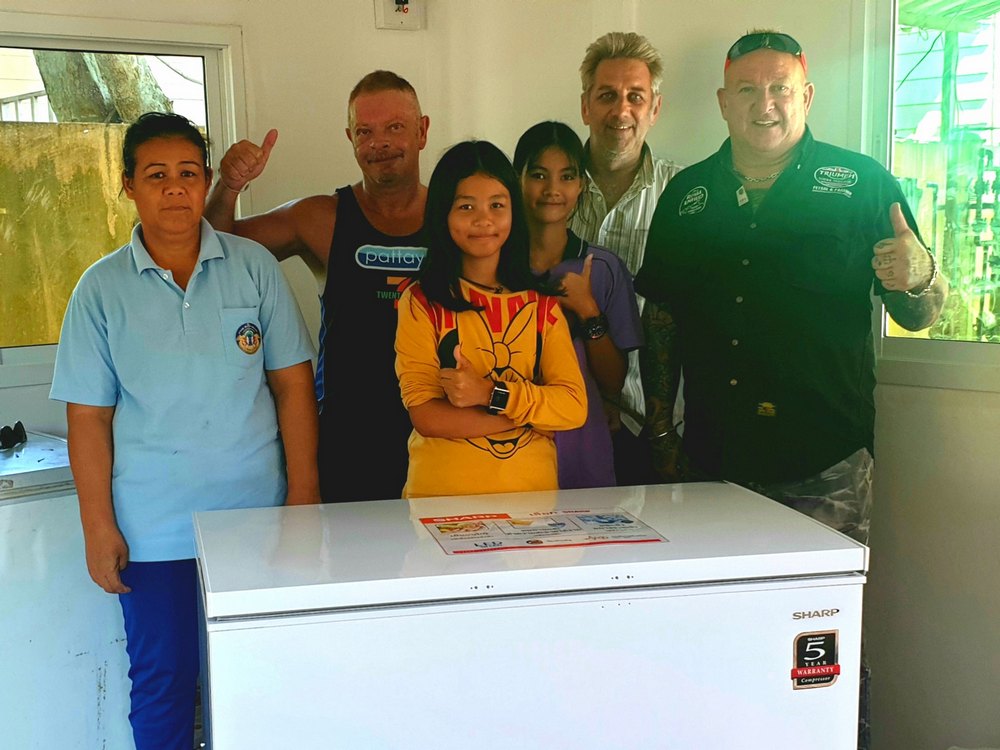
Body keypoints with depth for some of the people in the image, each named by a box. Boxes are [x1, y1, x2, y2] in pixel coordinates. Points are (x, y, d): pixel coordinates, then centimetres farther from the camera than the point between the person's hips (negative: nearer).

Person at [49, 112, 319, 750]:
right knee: (162, 680, 10)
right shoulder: (102, 288, -1)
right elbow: (88, 417, 0)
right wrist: (98, 527, -3)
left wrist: (303, 492, -2)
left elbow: (293, 383, 2)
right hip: (152, 528, 0)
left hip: (256, 513, 1)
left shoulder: (255, 266, 1)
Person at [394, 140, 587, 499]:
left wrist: (491, 394, -14)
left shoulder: (542, 304, 8)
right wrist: (529, 414, -7)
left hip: (531, 492, 2)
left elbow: (574, 407, -1)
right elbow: (426, 415, -10)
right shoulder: (421, 302, -2)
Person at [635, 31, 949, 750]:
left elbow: (919, 316, 4)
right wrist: (660, 431, 12)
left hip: (824, 465, -3)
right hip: (713, 460, 3)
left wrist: (917, 277, -19)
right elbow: (661, 319, 15)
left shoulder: (863, 184, 2)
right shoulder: (687, 195, 10)